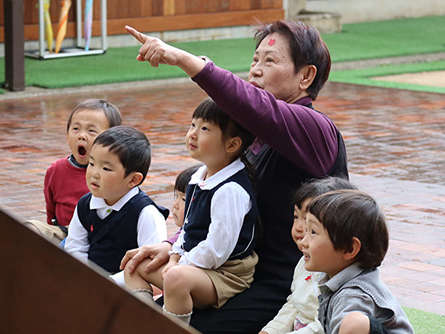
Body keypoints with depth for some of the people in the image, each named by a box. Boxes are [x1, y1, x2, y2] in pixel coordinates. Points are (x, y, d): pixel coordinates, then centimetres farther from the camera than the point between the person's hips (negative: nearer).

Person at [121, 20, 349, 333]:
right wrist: (172, 245, -2)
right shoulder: (258, 136, 15)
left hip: (289, 287, -9)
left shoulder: (315, 128, -14)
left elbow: (258, 108, -35)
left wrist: (184, 59, -41)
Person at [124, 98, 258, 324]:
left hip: (226, 275, -11)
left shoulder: (230, 190, -22)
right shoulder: (199, 177, 10)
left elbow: (217, 248, -24)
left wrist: (181, 266, -16)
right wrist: (175, 257, 8)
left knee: (177, 279, -38)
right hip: (192, 261, 11)